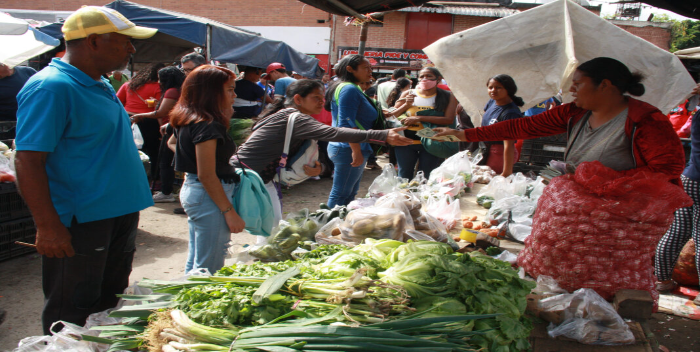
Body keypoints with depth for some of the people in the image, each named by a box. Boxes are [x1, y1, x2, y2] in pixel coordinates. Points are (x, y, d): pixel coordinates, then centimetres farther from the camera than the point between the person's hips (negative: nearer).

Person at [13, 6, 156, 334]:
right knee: (71, 312, 5)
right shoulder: (50, 87, -19)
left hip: (118, 214, 9)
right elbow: (28, 161, -23)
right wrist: (48, 226, -25)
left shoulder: (101, 85, 10)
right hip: (78, 223, -9)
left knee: (111, 301, 21)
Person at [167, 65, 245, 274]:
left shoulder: (188, 120, 9)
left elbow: (172, 142, 31)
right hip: (208, 196, -10)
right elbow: (207, 175, -22)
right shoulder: (207, 126, -19)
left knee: (195, 264, 21)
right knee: (208, 271, -2)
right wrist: (229, 212, -19)